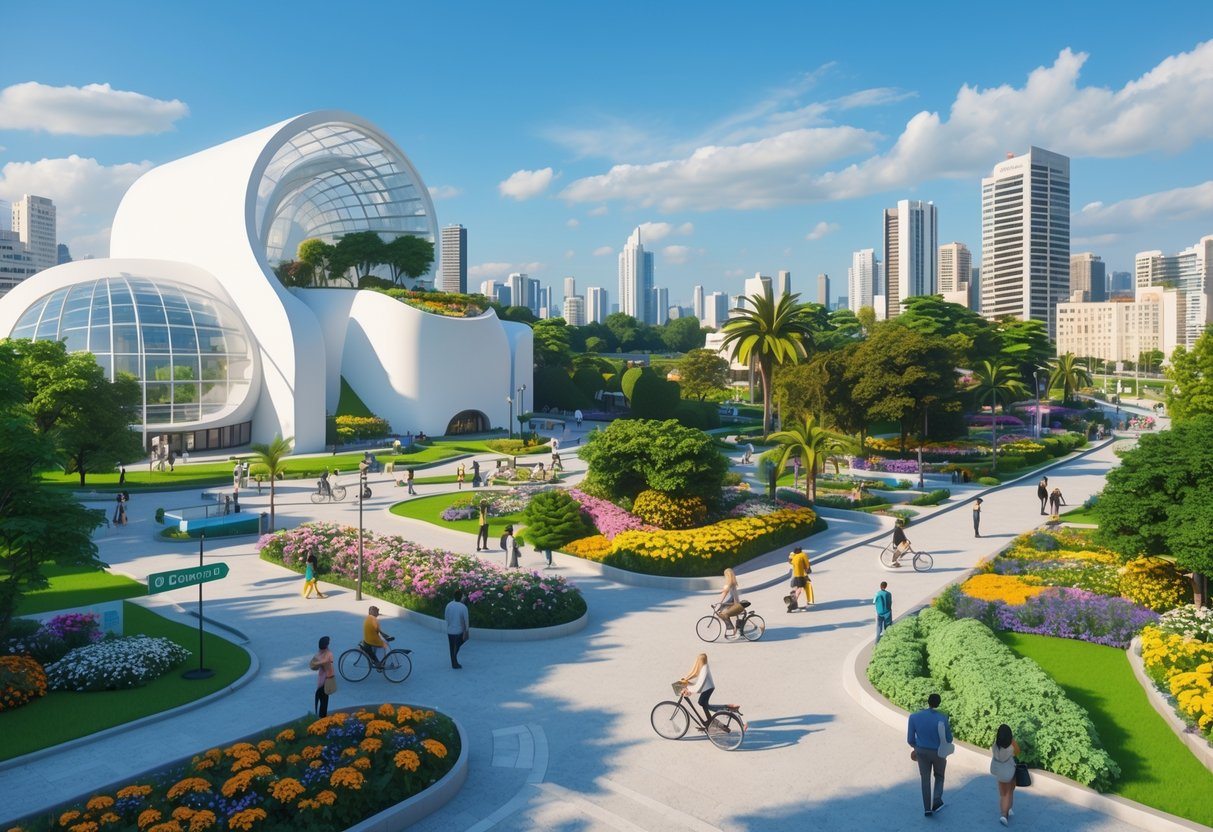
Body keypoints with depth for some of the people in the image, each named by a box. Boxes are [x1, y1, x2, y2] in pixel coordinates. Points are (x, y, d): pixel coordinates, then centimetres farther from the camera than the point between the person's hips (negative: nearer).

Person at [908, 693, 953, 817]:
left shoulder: (914, 717, -18)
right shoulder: (942, 718, -23)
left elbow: (910, 739, -7)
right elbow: (949, 739, -10)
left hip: (922, 752, 1)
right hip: (938, 753, -1)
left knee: (925, 779, 18)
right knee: (939, 776, 24)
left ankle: (927, 808, 19)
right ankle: (937, 801, 6)